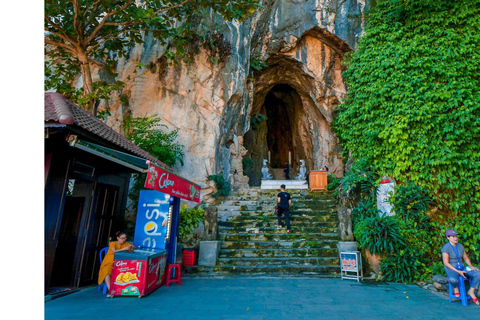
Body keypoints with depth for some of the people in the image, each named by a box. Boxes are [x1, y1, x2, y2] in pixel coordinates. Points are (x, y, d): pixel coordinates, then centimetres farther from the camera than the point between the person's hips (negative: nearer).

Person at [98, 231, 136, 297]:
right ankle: (110, 291, -35)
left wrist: (132, 247, -12)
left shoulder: (125, 243, 10)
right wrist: (124, 248, -26)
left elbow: (135, 247, 10)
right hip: (109, 263, -3)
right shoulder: (112, 243, -4)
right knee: (107, 271, -35)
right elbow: (114, 251, -22)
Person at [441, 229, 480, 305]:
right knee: (453, 279, -38)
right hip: (451, 269, -6)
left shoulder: (460, 246, 7)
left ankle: (471, 291, -1)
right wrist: (457, 271, -20)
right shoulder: (446, 247, -13)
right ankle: (456, 288, 0)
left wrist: (471, 266, -1)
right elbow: (446, 263, -15)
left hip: (462, 268, 6)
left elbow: (466, 258, 18)